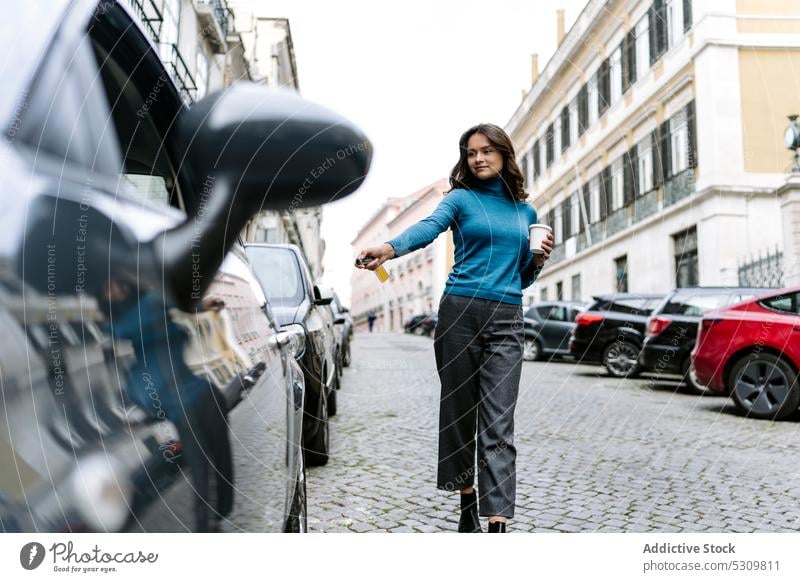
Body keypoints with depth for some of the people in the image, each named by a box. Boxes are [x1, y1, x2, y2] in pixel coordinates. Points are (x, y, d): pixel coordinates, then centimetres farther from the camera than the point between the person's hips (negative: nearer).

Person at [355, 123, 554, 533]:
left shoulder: (525, 212, 19)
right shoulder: (461, 198, 7)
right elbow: (429, 227, -16)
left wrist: (538, 260, 3)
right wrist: (390, 247, -36)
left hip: (506, 319, 2)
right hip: (460, 312, -2)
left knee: (498, 424, -6)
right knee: (459, 412, 4)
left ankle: (497, 523, -8)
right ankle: (468, 503, 22)